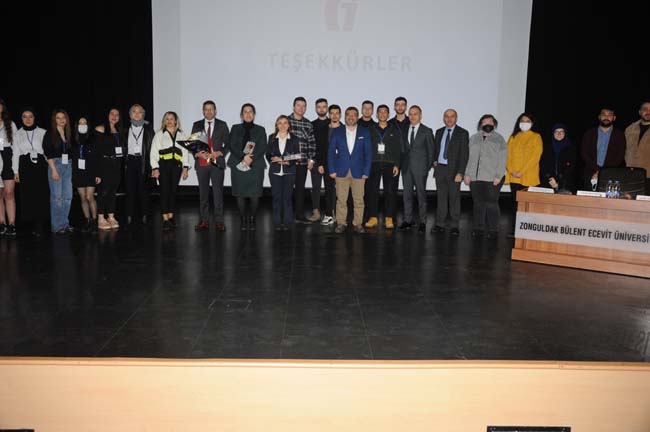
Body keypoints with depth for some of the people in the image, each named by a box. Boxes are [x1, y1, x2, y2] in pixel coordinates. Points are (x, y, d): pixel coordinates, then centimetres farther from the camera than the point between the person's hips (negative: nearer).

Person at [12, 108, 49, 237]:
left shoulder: (42, 132, 6)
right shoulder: (18, 134, 12)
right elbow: (16, 153, 11)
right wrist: (16, 171, 5)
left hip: (40, 166, -2)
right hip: (25, 167, 2)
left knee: (41, 195, -7)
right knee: (28, 196, -1)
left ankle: (39, 226, -3)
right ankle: (32, 223, 7)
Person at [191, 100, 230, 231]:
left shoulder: (222, 125, 7)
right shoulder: (197, 125, 11)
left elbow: (228, 144, 5)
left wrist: (219, 153, -11)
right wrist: (198, 153, -10)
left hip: (217, 163, -2)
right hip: (201, 163, 2)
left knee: (218, 192, -3)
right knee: (203, 193, 4)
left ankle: (219, 221, 1)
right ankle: (204, 221, 9)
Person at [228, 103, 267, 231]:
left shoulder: (260, 130, 13)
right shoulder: (235, 129, 14)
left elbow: (263, 148, 1)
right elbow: (232, 146, 2)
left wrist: (252, 158, -14)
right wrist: (243, 157, -15)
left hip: (256, 166, 0)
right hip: (238, 165, 1)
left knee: (254, 194, -6)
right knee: (240, 194, -2)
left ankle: (252, 220, 5)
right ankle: (243, 220, 8)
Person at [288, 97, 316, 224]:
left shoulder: (308, 124, 10)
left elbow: (312, 143, 10)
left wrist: (311, 159, 3)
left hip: (303, 162, 3)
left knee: (300, 188, 8)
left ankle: (300, 215, 16)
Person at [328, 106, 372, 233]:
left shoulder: (364, 132, 7)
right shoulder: (336, 132, 7)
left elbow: (368, 153, 5)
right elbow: (331, 152, 6)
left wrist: (366, 172, -3)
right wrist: (332, 170, -2)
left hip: (358, 172, 0)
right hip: (341, 172, 0)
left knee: (359, 200, 1)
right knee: (341, 200, 1)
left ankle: (358, 224, 10)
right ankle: (341, 223, 11)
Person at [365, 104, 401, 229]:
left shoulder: (394, 130, 10)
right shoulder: (370, 129, 11)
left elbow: (398, 149, 5)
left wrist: (396, 165, -5)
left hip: (390, 165, 0)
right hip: (374, 164, 1)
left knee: (390, 192, -2)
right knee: (372, 191, -3)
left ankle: (389, 219, 3)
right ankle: (373, 218, 4)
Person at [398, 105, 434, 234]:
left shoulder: (427, 131, 1)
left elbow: (431, 150, 2)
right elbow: (402, 148, 11)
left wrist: (428, 166, -3)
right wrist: (401, 164, 2)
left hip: (420, 168, -3)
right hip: (406, 167, 4)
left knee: (421, 195, 1)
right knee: (407, 194, 7)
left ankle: (422, 222, 6)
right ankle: (408, 220, 15)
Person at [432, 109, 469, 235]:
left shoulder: (463, 133, -3)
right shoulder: (439, 132, 12)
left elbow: (464, 154, -8)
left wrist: (460, 172, -15)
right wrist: (434, 161, 4)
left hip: (453, 170, -4)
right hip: (440, 168, 4)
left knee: (454, 198, 1)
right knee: (441, 197, 7)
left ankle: (454, 226, 7)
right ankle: (440, 224, 12)